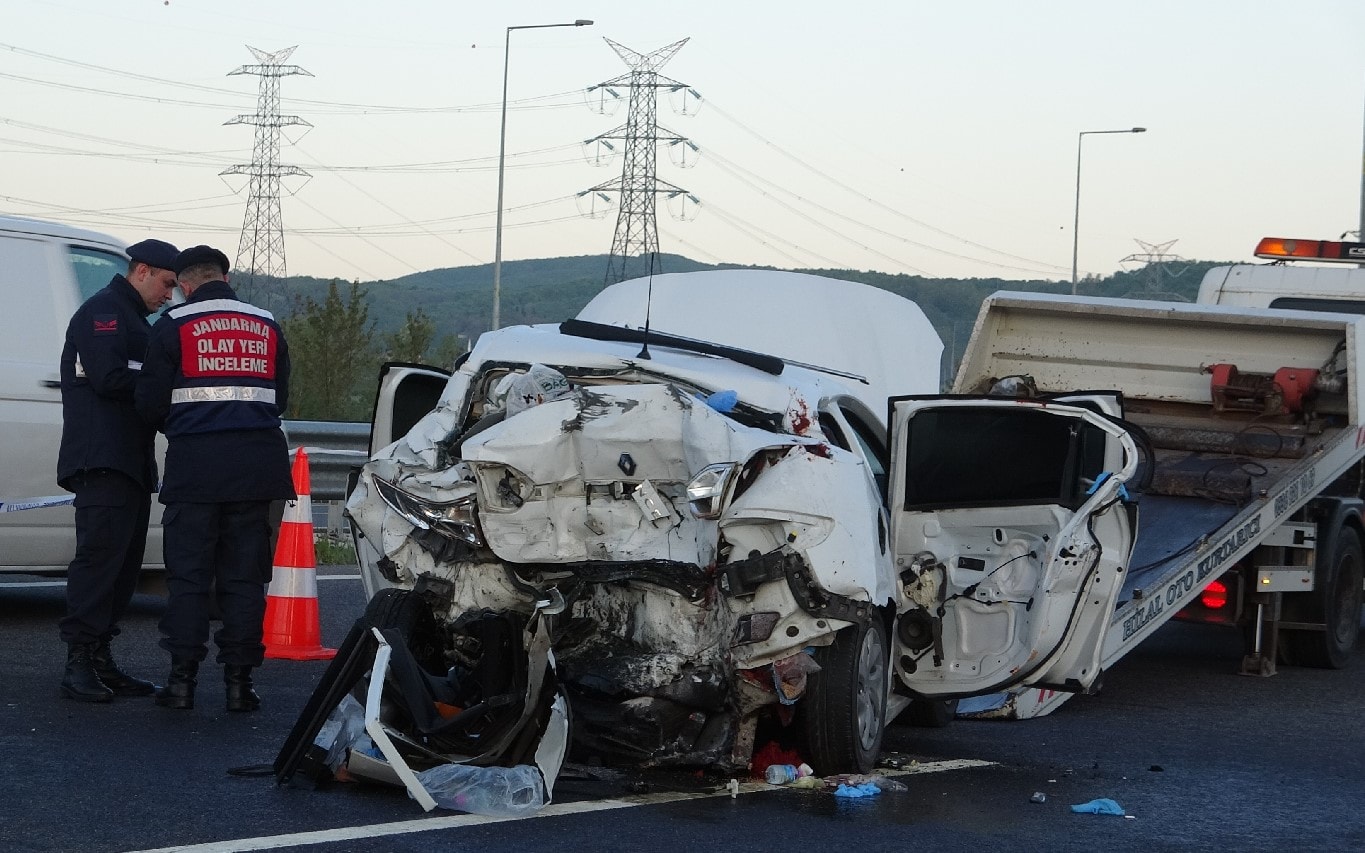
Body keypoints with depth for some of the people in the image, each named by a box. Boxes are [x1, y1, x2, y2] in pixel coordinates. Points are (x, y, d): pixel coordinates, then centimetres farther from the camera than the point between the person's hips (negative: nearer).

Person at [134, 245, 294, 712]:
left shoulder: (173, 326, -1)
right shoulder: (268, 327, 11)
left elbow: (150, 402, -1)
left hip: (195, 463, -3)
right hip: (256, 462, 3)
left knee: (188, 575, 3)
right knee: (243, 576, 6)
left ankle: (182, 678, 0)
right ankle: (239, 681, 4)